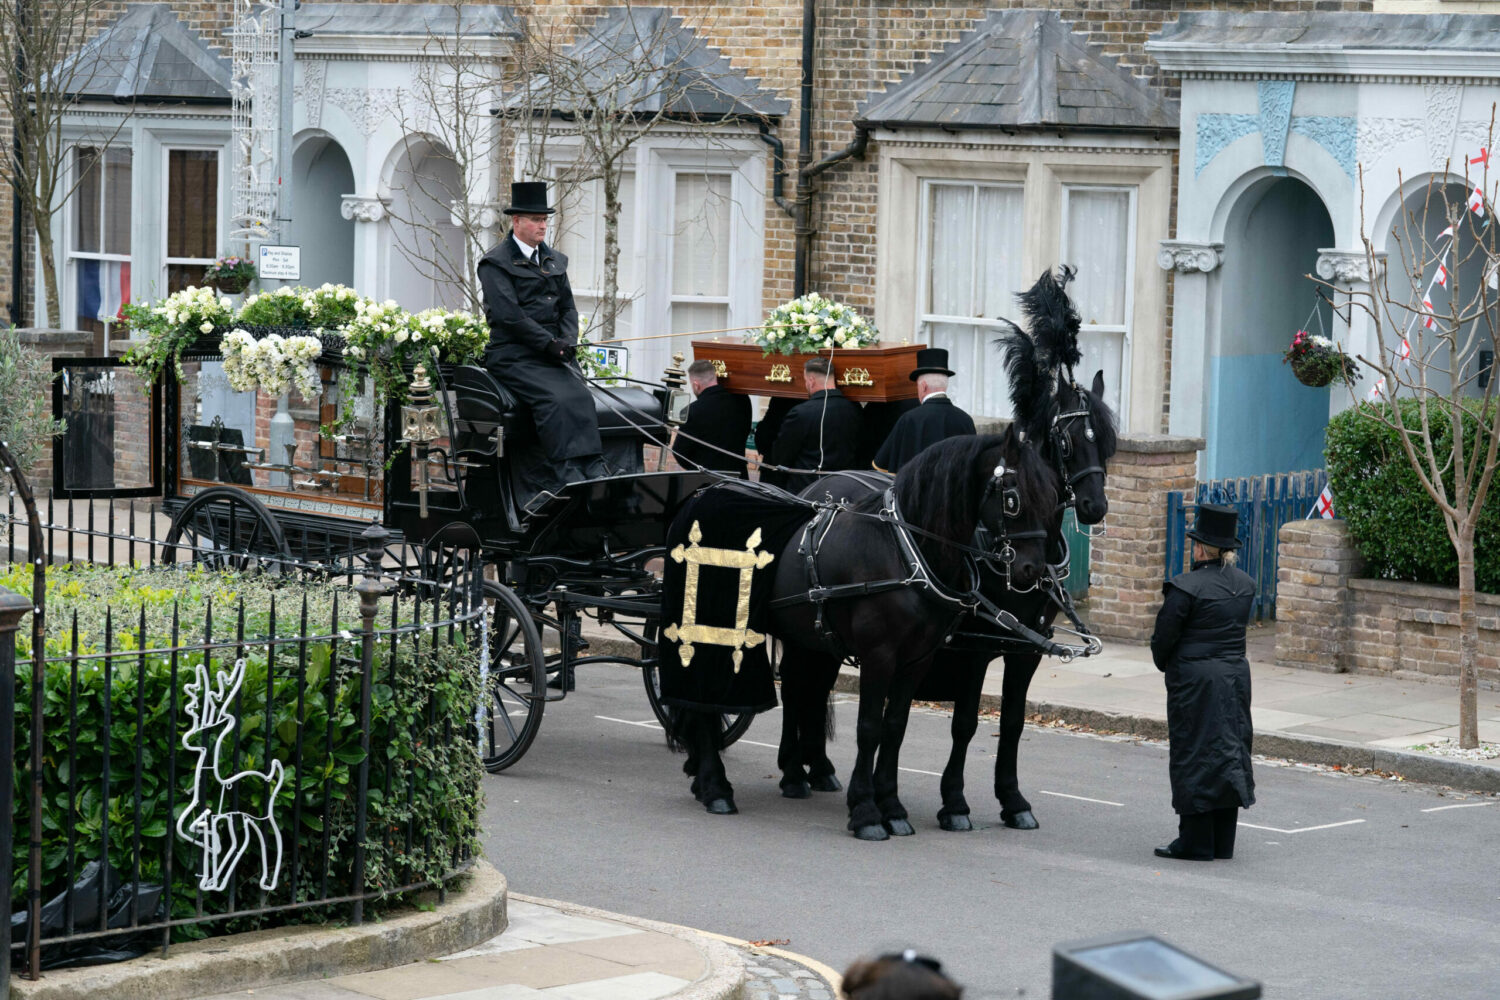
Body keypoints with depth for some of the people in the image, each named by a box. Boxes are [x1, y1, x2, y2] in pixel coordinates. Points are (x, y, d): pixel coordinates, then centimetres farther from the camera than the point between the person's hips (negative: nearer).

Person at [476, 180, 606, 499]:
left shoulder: (555, 260, 21)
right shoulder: (495, 263, -2)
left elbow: (568, 306, 20)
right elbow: (508, 314, -12)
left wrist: (568, 341, -1)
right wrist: (549, 343, -16)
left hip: (553, 353, 6)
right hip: (513, 356, -6)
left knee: (581, 397, -22)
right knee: (555, 399, -30)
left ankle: (593, 472, -29)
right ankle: (564, 478, -33)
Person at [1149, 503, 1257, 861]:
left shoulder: (1186, 587, -17)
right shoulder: (1245, 585, 5)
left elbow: (1163, 637, -13)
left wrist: (1164, 664, 8)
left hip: (1195, 683, -7)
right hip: (1235, 677, 7)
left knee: (1195, 755, 0)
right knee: (1230, 750, 12)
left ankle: (1196, 842, 2)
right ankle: (1223, 842, 17)